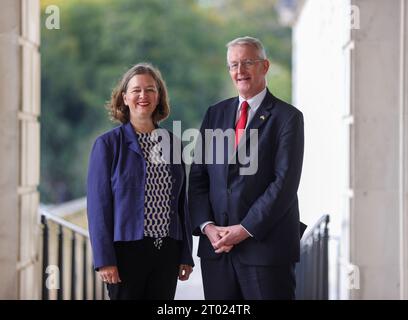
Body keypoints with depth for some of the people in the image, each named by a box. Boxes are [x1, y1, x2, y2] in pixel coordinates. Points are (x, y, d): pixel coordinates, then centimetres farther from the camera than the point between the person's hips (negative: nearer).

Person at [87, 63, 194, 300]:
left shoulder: (172, 143, 11)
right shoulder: (108, 144, -2)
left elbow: (181, 202, 13)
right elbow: (98, 205, -5)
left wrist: (186, 255, 9)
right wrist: (104, 259, -11)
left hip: (166, 252, 4)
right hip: (126, 251, -4)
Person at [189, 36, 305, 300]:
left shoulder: (287, 117, -2)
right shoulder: (215, 114, 13)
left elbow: (285, 182, -11)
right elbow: (198, 177, 10)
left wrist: (245, 229, -14)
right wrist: (206, 226, -5)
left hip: (266, 245, -4)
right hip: (216, 247, 4)